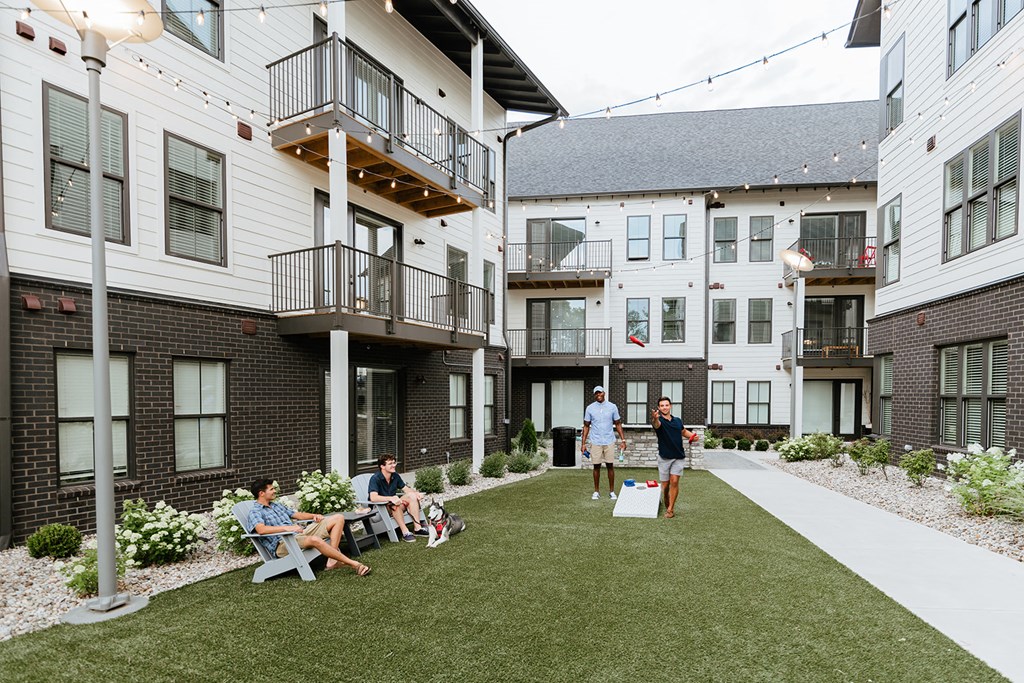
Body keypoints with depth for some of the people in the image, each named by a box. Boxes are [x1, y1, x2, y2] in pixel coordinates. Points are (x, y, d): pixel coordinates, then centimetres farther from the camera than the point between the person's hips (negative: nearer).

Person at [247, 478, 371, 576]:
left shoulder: (277, 505, 26)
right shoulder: (255, 512, 0)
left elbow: (297, 515, 31)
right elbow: (261, 529, -21)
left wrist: (313, 516, 11)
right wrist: (287, 528, -28)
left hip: (299, 533, 9)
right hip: (283, 544, -9)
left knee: (338, 518, -2)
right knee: (315, 539, -41)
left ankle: (332, 560, -19)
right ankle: (353, 564, -31)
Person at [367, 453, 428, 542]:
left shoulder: (395, 476, 2)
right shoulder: (375, 479, -19)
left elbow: (406, 489, 10)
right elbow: (373, 498, -34)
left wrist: (416, 493, -11)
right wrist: (391, 498, -46)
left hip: (394, 505, 7)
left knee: (412, 496, -14)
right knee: (395, 504, -36)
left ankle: (417, 528, -19)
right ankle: (405, 533, -33)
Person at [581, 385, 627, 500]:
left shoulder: (612, 407, 0)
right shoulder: (590, 408, 0)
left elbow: (618, 424, 6)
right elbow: (586, 426, 4)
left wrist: (623, 440, 0)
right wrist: (583, 443, 0)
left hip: (609, 442, 0)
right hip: (595, 442, 0)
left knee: (610, 466, 4)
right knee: (596, 466, 6)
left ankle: (611, 491, 15)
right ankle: (596, 491, 17)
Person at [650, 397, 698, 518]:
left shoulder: (678, 421, 5)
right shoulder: (659, 421, -11)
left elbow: (684, 431, 26)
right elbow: (656, 424, -38)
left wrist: (692, 435, 3)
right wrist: (654, 418, -63)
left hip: (678, 457, 2)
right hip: (664, 457, -2)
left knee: (674, 481, -10)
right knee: (665, 484, 5)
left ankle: (670, 509, -4)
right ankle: (667, 504, 28)